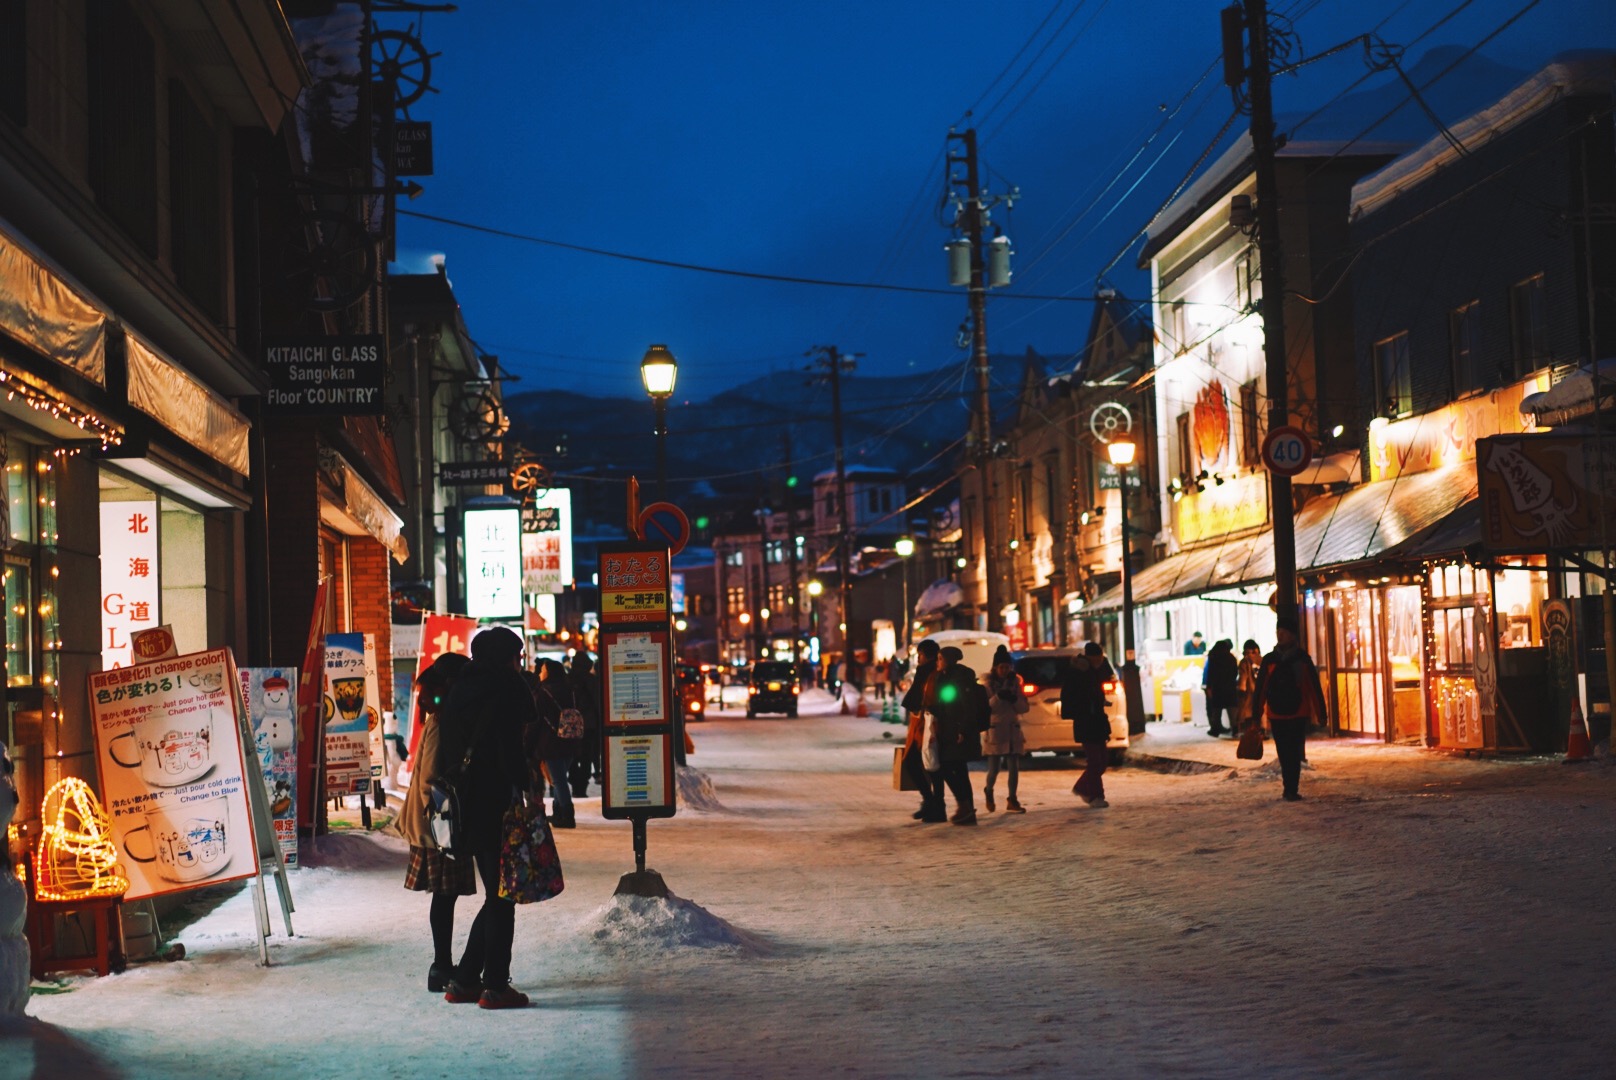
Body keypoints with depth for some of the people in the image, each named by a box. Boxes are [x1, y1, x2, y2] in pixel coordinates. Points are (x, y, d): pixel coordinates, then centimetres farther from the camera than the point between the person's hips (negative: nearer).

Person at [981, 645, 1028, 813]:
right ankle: (988, 791, 26)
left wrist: (1014, 699, -13)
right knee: (994, 768, -3)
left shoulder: (1015, 681, 7)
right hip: (994, 729, -3)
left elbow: (1024, 708, 6)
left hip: (1013, 729, 3)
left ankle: (1012, 800, 5)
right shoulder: (988, 683, -2)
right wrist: (998, 697, -23)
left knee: (1014, 767, -3)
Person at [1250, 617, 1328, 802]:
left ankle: (1290, 790, -5)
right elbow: (1260, 690, 5)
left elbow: (1314, 688, 1)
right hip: (1276, 715, 2)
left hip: (1298, 714, -2)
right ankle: (1290, 790, 15)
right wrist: (1255, 715, 1)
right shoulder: (1269, 660, 5)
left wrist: (1321, 713, -1)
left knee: (1293, 754, -6)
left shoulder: (1302, 659, 1)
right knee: (1284, 754, 6)